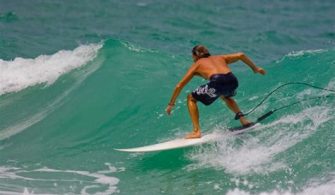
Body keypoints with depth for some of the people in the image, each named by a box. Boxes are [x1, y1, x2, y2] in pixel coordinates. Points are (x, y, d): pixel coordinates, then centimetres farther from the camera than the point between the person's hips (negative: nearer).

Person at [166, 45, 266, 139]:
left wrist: (171, 104, 33)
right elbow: (241, 55, 22)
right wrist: (255, 68, 33)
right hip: (232, 81, 5)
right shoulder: (219, 58, 34)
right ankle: (242, 118, 25)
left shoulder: (197, 65, 26)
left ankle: (196, 131, 7)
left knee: (191, 98, 18)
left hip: (217, 82, -5)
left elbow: (179, 86, 25)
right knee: (225, 96, 41)